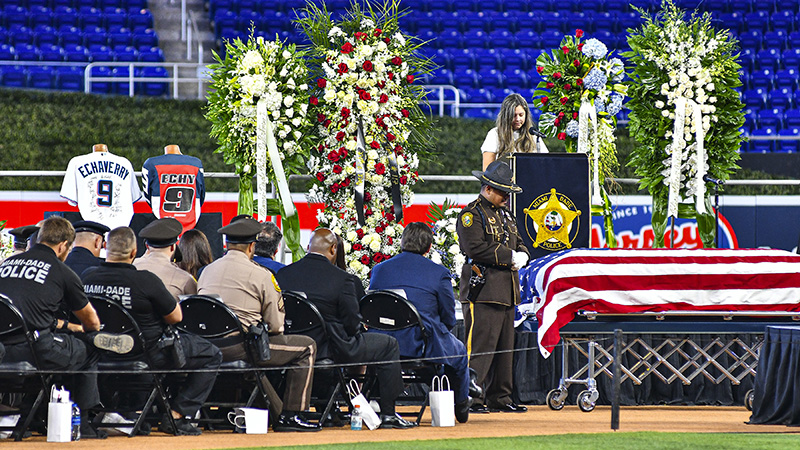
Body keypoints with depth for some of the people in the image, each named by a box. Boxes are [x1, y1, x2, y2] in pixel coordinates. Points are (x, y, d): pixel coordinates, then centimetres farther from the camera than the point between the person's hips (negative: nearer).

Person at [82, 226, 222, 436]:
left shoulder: (88, 277, -10)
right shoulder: (145, 281, -26)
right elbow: (176, 317, -14)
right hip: (148, 353, -7)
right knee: (212, 355, 9)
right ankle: (176, 415, 5)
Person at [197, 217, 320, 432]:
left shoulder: (207, 271, 13)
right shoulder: (261, 275, -4)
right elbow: (276, 325, -4)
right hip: (239, 348, -7)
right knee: (306, 346, 7)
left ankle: (276, 412, 34)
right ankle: (291, 415, 5)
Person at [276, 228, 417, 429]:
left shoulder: (284, 274, -2)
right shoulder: (340, 278, -15)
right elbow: (352, 323, -12)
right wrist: (359, 328, 13)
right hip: (331, 349, -6)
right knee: (389, 345, 13)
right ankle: (388, 414, 13)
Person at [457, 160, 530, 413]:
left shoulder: (505, 214, 22)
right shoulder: (471, 214, -6)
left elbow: (518, 244, 24)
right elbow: (476, 248, -18)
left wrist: (522, 255, 0)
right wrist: (509, 256, -16)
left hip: (507, 292, 9)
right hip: (482, 291, -9)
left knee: (504, 347, 11)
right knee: (480, 346, -13)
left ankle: (499, 398, 17)